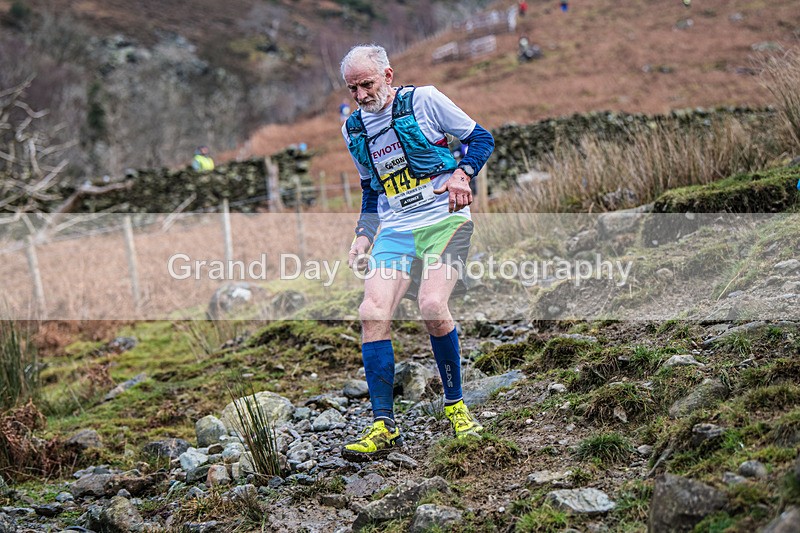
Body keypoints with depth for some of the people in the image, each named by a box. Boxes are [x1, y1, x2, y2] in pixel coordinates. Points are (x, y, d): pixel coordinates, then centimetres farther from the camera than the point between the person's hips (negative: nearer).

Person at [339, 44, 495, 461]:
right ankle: (384, 426, -8)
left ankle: (455, 405, -3)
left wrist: (462, 173, -14)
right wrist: (363, 234, 13)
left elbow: (481, 138, 4)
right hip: (395, 230, 5)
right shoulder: (353, 129, 14)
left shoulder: (424, 100, -2)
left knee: (432, 306, -26)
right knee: (372, 312, -15)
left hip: (444, 220, -5)